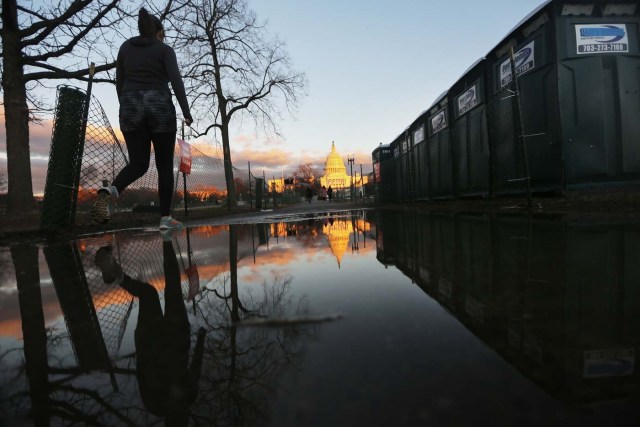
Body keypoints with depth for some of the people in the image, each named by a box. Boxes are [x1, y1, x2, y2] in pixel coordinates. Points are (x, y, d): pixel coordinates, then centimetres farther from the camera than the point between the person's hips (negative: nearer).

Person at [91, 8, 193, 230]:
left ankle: (109, 191, -24)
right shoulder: (165, 50, 5)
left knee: (138, 165, 6)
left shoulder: (125, 47, 18)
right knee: (165, 165, 3)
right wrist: (186, 112, -12)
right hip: (160, 108, -4)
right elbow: (176, 81, -10)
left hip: (131, 108, 4)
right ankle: (165, 218, 2)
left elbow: (119, 83, 16)